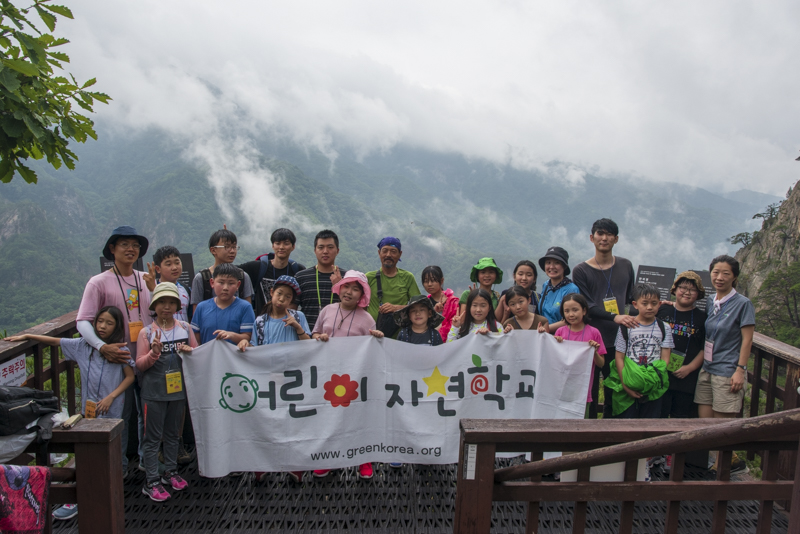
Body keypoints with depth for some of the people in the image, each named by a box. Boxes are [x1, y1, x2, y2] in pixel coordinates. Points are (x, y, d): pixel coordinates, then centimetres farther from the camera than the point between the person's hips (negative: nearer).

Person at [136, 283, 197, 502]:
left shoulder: (185, 327, 3)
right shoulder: (147, 332, -6)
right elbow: (140, 364, -6)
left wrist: (190, 351, -10)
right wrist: (154, 352, -24)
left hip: (178, 390, 4)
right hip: (154, 392, -3)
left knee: (173, 434, 17)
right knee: (153, 437, 4)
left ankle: (170, 472, 32)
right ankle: (152, 482, 12)